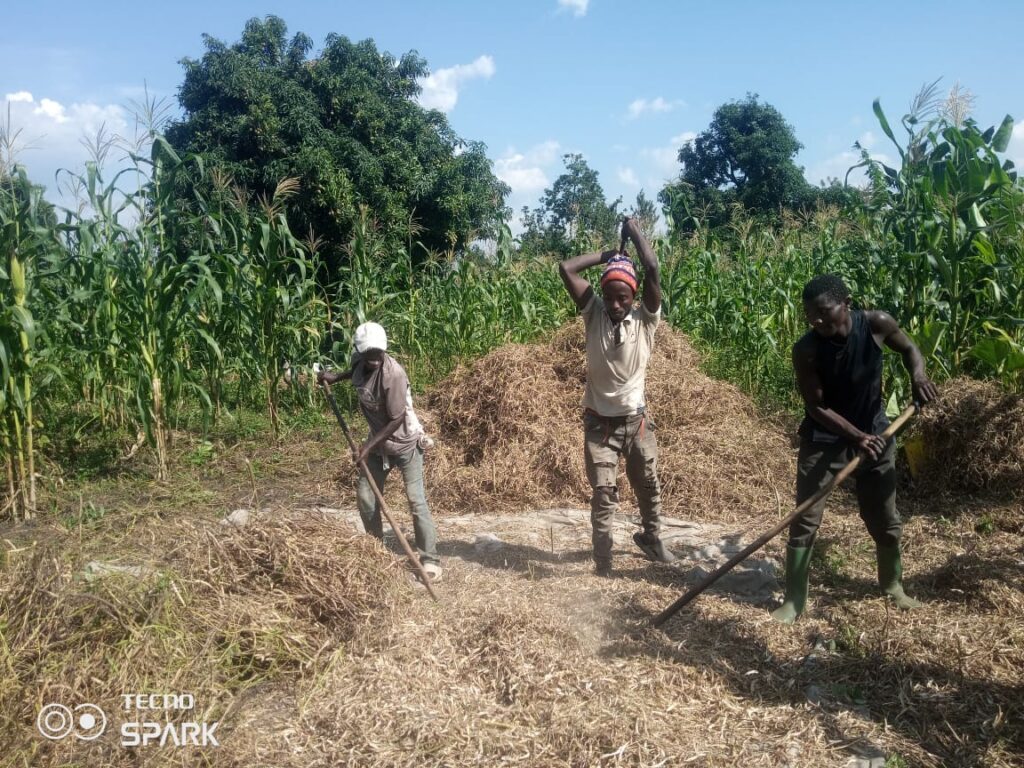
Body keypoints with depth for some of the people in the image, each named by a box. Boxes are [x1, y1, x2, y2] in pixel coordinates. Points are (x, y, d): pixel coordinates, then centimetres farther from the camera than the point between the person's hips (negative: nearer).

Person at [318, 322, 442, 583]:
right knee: (365, 496, 7)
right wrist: (336, 377, 15)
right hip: (378, 442, 7)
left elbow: (397, 420, -25)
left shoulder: (393, 374, -29)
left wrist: (368, 446, -23)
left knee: (416, 500, -11)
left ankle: (430, 559, -5)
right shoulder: (361, 362, -7)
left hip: (405, 442, -7)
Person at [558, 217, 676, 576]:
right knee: (603, 493, -3)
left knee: (649, 486, 19)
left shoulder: (645, 317, -10)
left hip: (636, 419, 2)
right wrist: (606, 255, -7)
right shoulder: (593, 312, -7)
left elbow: (653, 270, -24)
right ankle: (603, 564, 7)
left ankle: (651, 538, 45)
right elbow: (566, 268, -16)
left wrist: (636, 233, -11)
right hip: (599, 421, -1)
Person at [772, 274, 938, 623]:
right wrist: (856, 436, -29)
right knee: (804, 521, -4)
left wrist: (918, 375, -17)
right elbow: (816, 407, -17)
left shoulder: (876, 324, -17)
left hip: (873, 434, 2)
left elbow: (908, 349, 4)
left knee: (885, 520, 15)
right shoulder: (806, 350, -23)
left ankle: (893, 584, 41)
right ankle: (793, 600, 10)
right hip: (824, 440, -2)